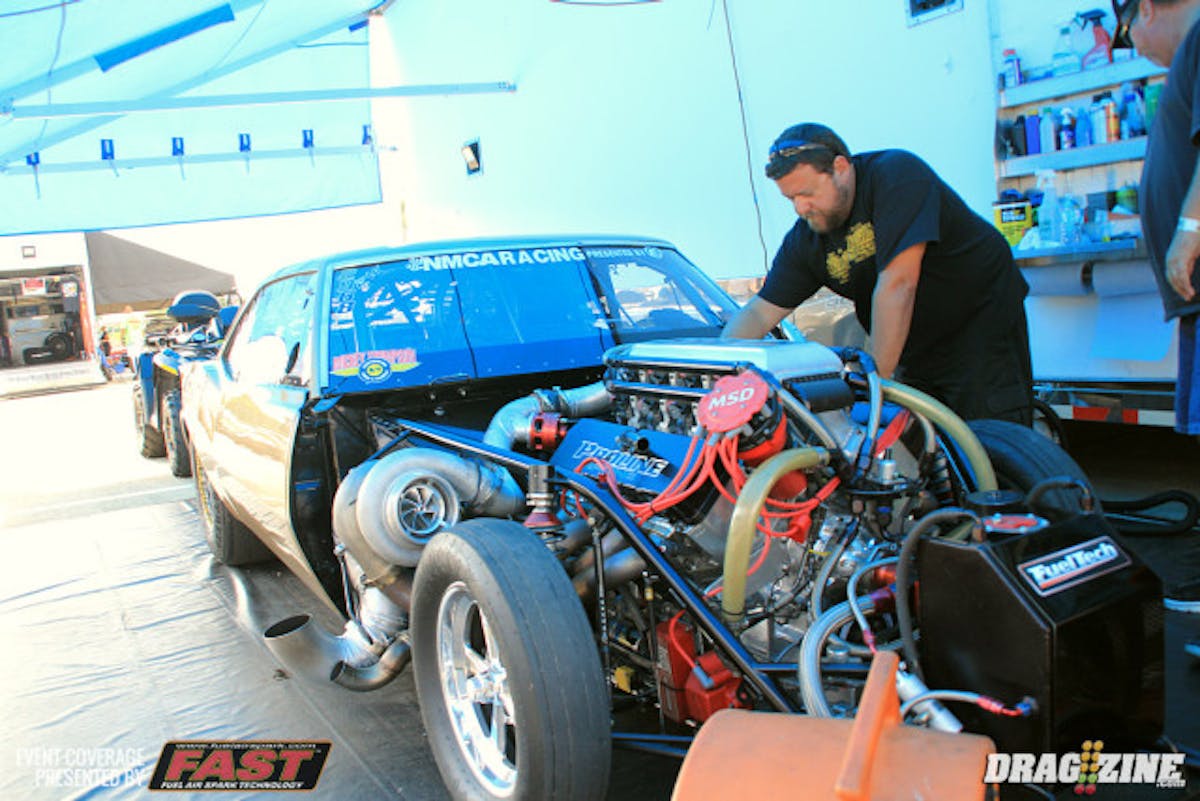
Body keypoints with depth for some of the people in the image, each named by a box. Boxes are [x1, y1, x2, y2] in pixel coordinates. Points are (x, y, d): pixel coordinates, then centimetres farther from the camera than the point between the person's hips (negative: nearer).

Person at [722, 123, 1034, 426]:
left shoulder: (896, 174, -24)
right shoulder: (804, 240, -5)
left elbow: (898, 285, -31)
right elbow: (760, 311, -3)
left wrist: (876, 378, -31)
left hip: (983, 321, -5)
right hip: (918, 347, 5)